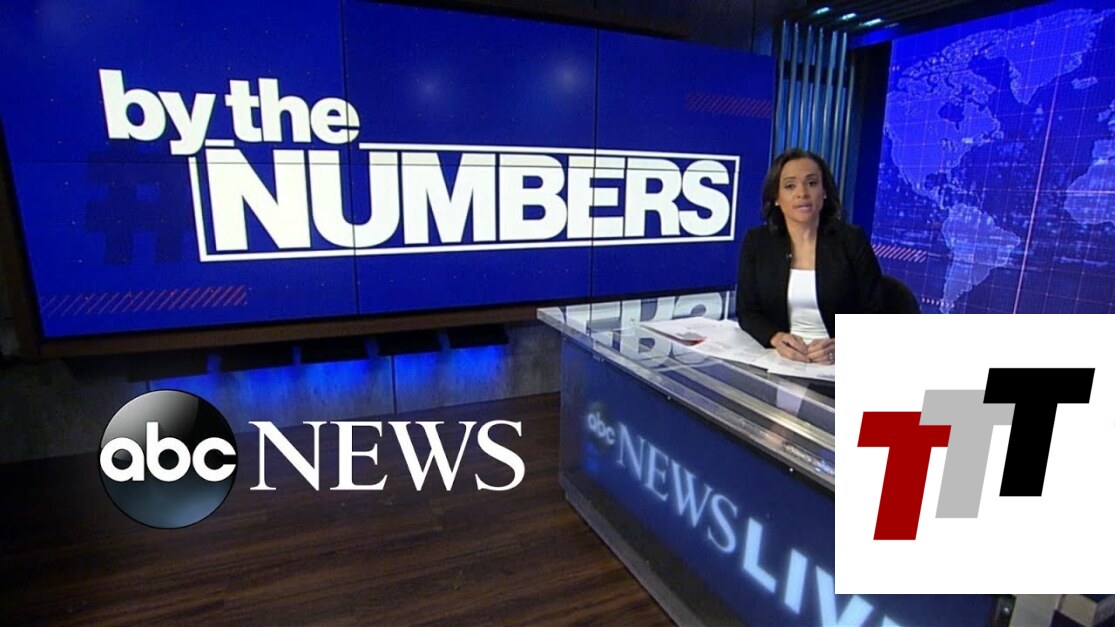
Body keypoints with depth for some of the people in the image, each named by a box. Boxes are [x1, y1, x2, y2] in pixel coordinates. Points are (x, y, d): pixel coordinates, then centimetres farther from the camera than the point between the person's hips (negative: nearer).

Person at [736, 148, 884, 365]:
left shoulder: (852, 240, 1)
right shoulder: (756, 242, 3)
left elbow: (873, 316, -1)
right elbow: (747, 312, 0)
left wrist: (842, 347, -20)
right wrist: (777, 339, -19)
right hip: (779, 359, 1)